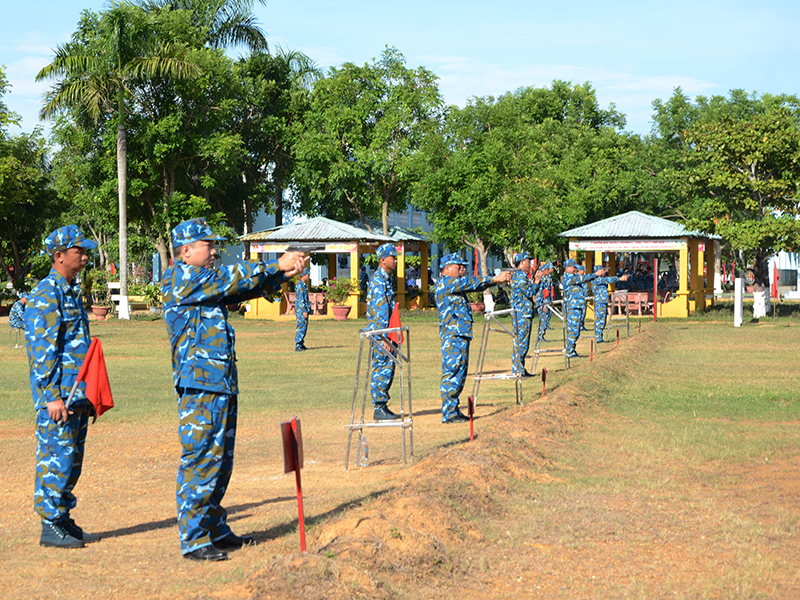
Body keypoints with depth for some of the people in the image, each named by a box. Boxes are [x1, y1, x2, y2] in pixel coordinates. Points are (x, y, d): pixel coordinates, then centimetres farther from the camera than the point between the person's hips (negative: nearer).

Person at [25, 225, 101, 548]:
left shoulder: (72, 291, 16)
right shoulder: (45, 295, -13)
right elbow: (42, 350, -17)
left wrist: (89, 394, 20)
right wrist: (52, 396, -20)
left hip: (78, 395, 9)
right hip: (58, 395, -9)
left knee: (72, 460, 12)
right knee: (56, 459, -5)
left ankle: (64, 520, 19)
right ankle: (50, 526, 1)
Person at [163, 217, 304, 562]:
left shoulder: (208, 282, 20)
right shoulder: (180, 278, -8)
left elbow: (249, 288, 22)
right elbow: (232, 279, -13)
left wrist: (283, 274, 6)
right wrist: (277, 265, -8)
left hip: (222, 384, 10)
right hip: (199, 385, -10)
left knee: (220, 461, 14)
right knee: (199, 461, -8)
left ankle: (215, 530, 23)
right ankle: (193, 540, -5)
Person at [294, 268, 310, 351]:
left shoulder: (304, 285, 16)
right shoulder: (299, 285, -15)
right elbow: (300, 299, -20)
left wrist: (308, 309, 22)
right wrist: (304, 311, -23)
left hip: (305, 309, 10)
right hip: (301, 310, -10)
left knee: (304, 327, 14)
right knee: (301, 327, -10)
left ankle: (301, 344, 21)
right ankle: (297, 346, -9)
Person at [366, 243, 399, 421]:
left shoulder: (386, 278, 16)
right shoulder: (378, 280, -15)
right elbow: (381, 310, -20)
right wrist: (384, 338, -24)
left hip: (386, 331, 10)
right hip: (379, 331, -10)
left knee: (389, 367, 11)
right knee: (382, 368, -7)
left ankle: (383, 406, 17)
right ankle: (378, 408, -3)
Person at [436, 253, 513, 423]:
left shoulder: (456, 284, 20)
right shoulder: (445, 283, -9)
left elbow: (474, 285, 15)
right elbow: (471, 283, -13)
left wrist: (496, 279, 2)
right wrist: (495, 279, -7)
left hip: (462, 335, 10)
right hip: (453, 335, -10)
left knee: (460, 373, 11)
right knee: (451, 373, -10)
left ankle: (453, 410, 16)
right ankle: (448, 414, -9)